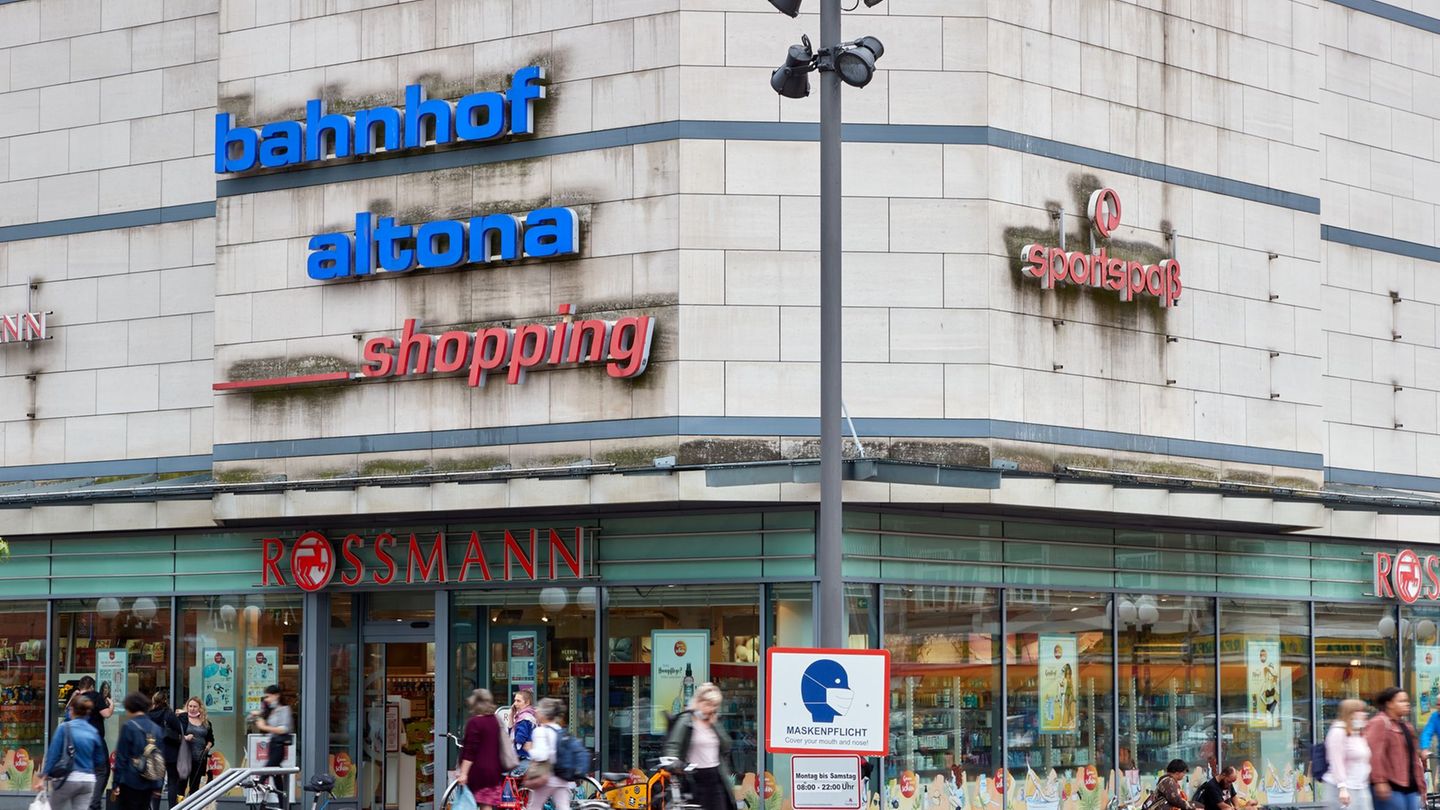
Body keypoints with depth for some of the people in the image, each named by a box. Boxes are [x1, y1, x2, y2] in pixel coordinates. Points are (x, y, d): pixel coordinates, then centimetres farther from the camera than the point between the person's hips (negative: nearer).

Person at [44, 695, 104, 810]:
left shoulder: (65, 728, -7)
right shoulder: (93, 732, 4)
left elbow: (53, 753, -9)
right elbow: (98, 760, 9)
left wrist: (45, 775, -7)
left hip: (67, 779, -4)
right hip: (88, 781, 4)